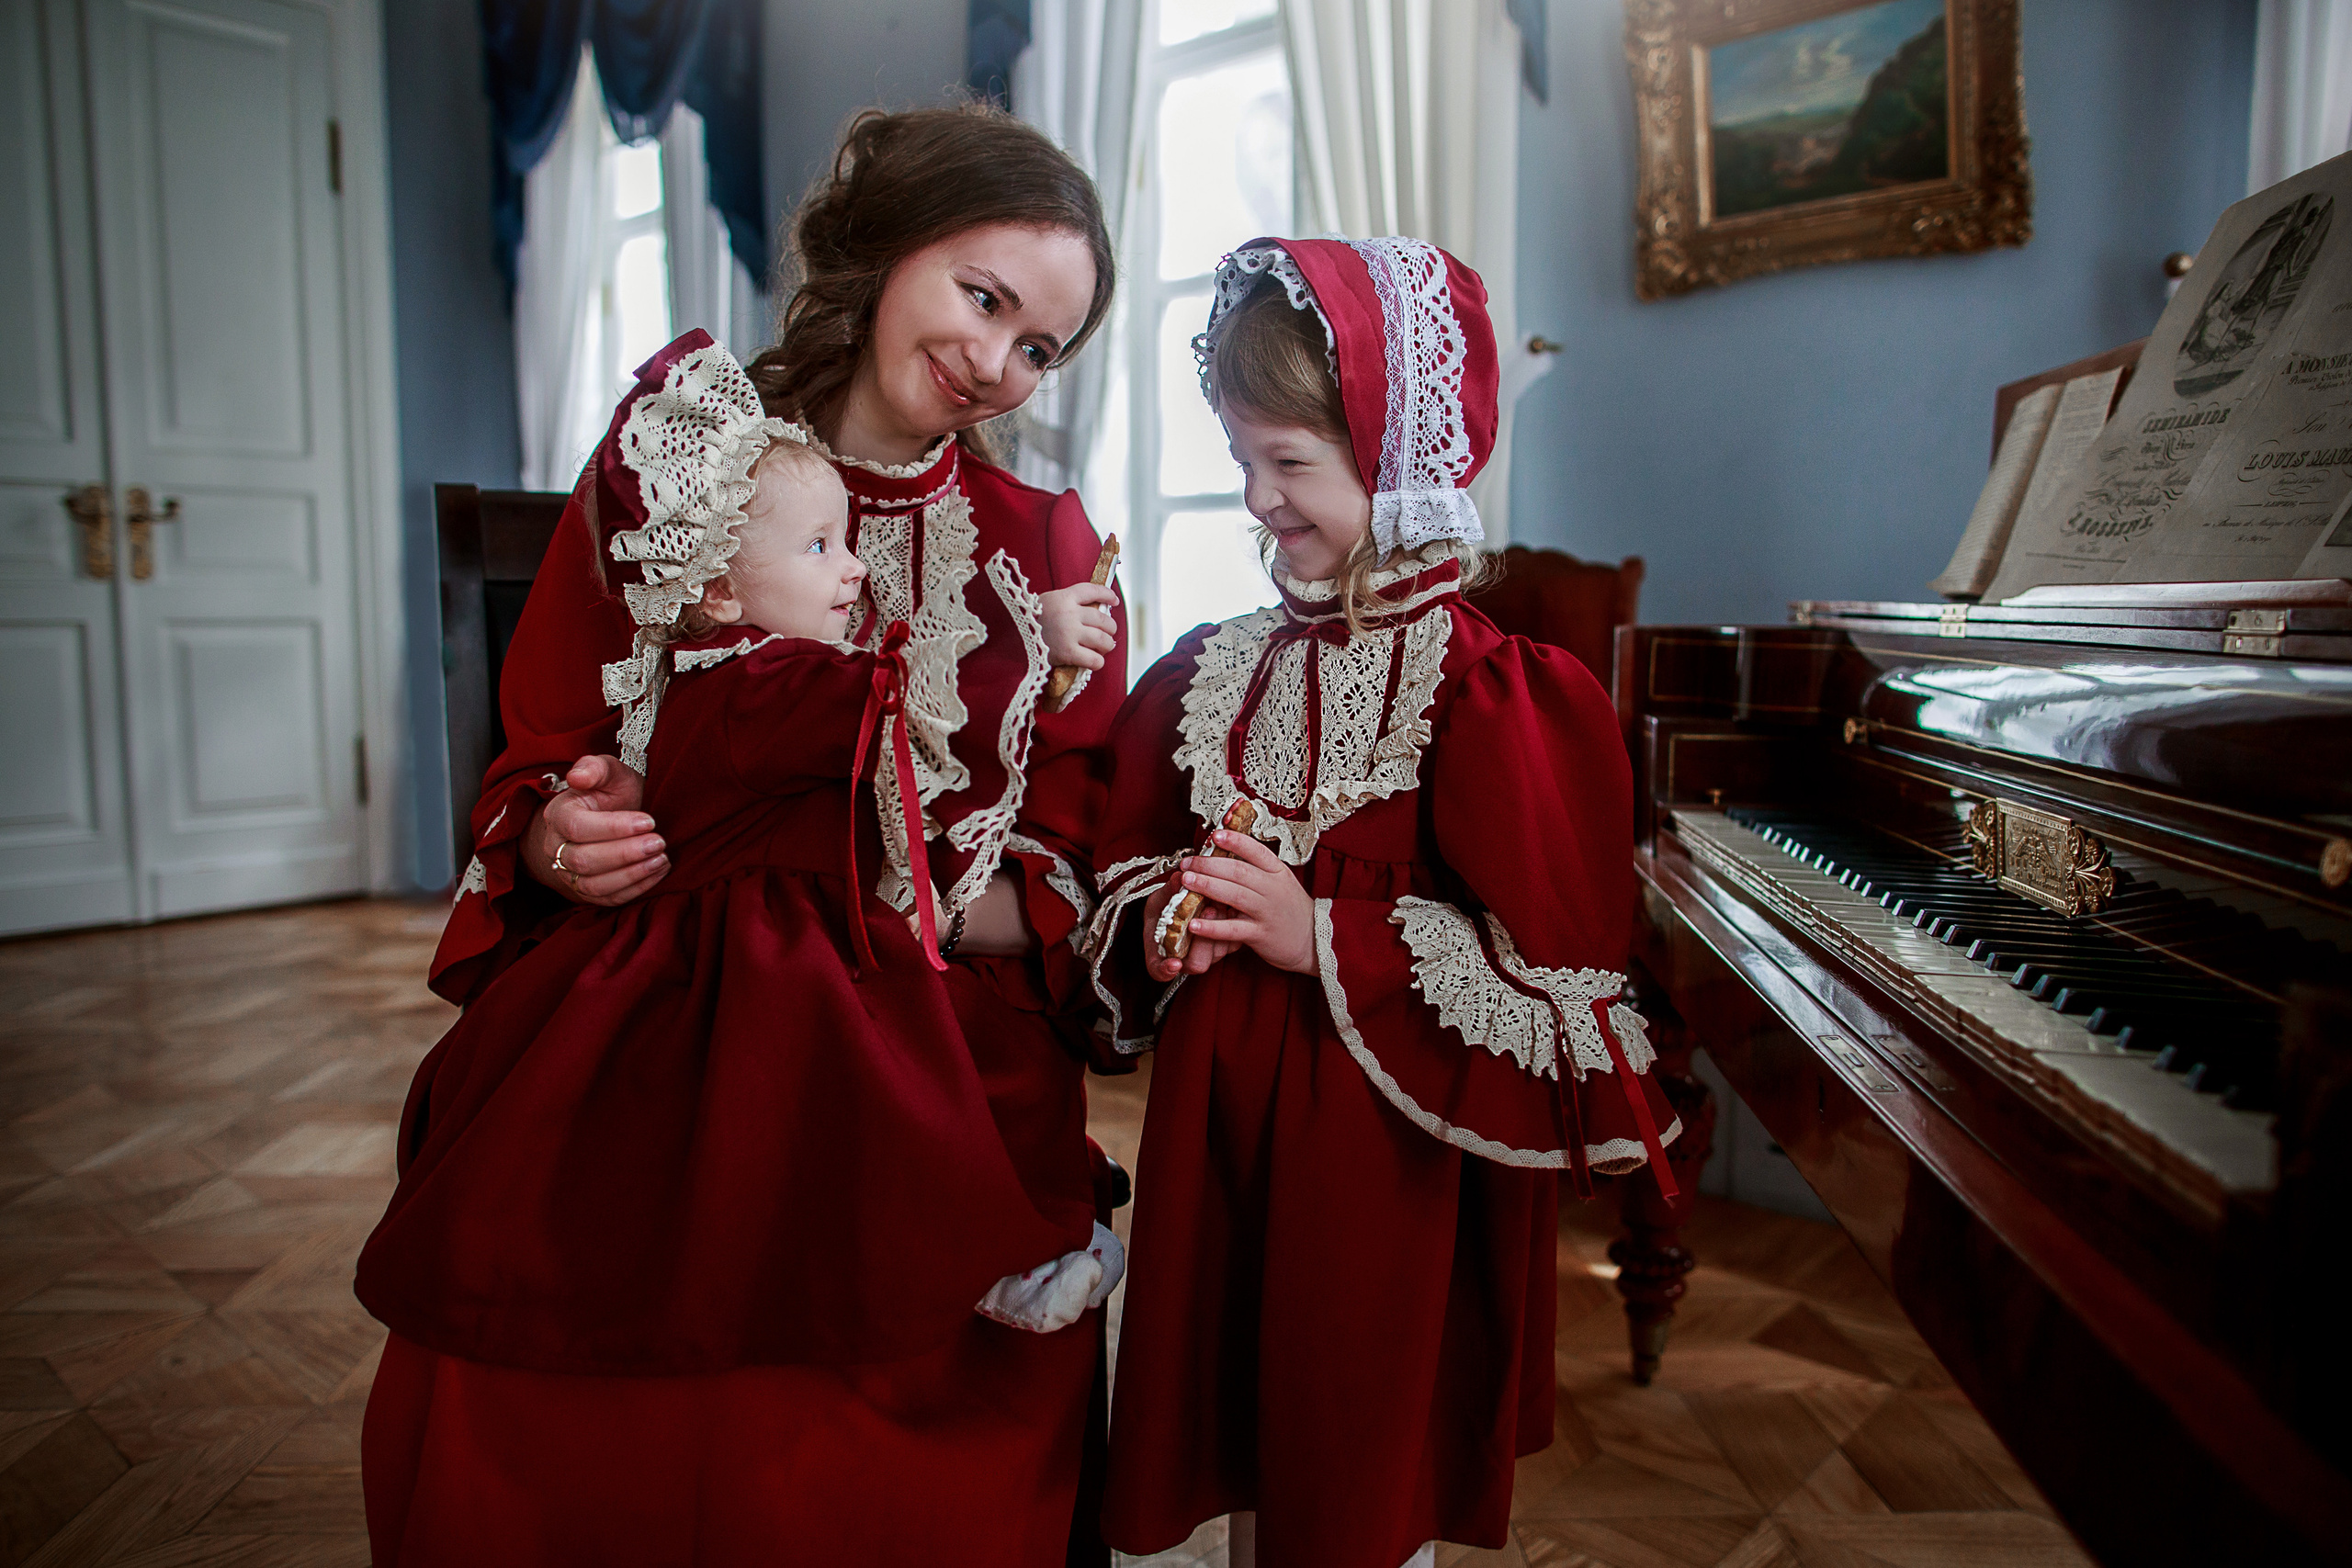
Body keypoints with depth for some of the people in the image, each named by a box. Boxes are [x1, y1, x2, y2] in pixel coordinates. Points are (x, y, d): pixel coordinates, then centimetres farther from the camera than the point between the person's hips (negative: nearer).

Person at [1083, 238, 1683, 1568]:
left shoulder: (1488, 691, -14)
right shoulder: (1212, 675, 5)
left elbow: (1552, 968, -18)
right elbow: (1129, 863, 14)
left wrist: (1321, 939, -21)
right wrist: (1158, 926, -8)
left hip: (1384, 1153, -5)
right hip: (1216, 1123, 5)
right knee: (1232, 1445, 20)